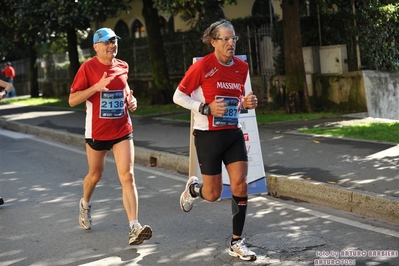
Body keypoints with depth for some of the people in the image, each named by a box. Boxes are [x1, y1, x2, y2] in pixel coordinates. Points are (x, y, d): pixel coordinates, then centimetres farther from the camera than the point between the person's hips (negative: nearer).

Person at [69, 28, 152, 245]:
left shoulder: (123, 66, 4)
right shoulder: (88, 67, -10)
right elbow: (72, 100, -13)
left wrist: (131, 100, 3)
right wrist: (96, 86, -26)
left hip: (122, 130, 2)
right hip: (97, 131, -2)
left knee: (128, 176, -11)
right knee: (95, 175, 16)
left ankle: (134, 228, -16)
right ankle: (85, 205, 48)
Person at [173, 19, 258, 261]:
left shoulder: (242, 67, 3)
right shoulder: (202, 66, -14)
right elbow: (178, 96, -8)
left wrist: (247, 103, -4)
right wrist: (206, 108, -20)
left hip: (233, 134, 4)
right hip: (208, 135, -4)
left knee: (240, 185, -7)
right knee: (213, 194, 2)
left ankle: (237, 243, 6)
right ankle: (193, 188, 40)